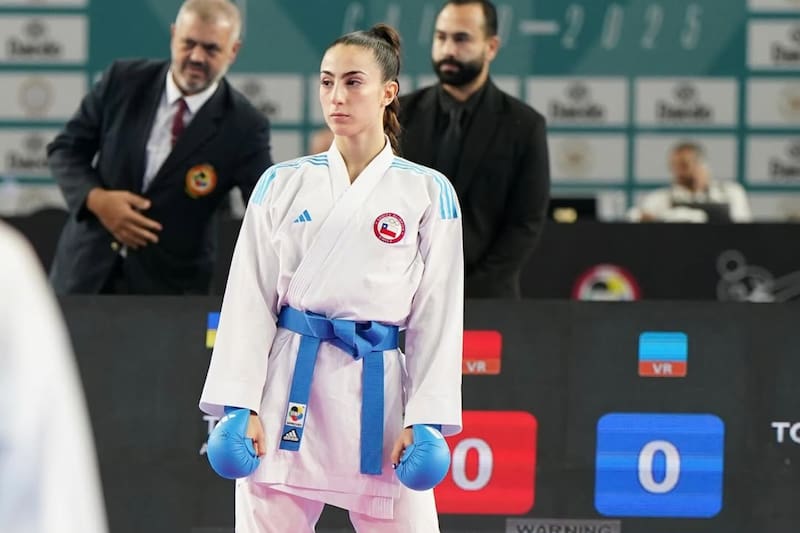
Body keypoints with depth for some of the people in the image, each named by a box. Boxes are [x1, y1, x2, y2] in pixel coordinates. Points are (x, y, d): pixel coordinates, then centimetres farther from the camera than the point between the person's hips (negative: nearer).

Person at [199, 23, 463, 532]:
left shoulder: (428, 193, 3)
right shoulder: (282, 186, 6)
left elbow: (437, 314, 2)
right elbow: (250, 301, 4)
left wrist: (425, 420, -6)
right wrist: (239, 406, -5)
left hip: (379, 390, -1)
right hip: (291, 384, 1)